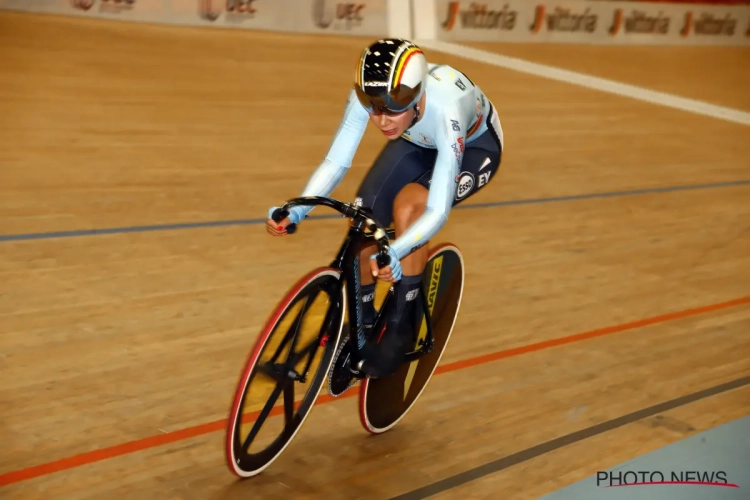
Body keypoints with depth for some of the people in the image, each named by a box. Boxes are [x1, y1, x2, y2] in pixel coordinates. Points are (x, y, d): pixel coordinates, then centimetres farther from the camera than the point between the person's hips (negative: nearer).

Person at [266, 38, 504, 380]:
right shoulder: (367, 94, -32)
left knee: (407, 206, -31)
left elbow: (438, 210, -43)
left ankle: (401, 331, -14)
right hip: (418, 143, 5)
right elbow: (335, 162, -25)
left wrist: (394, 253, -60)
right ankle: (361, 330, 13)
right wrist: (296, 211, -42)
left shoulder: (445, 109, -42)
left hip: (474, 146, -4)